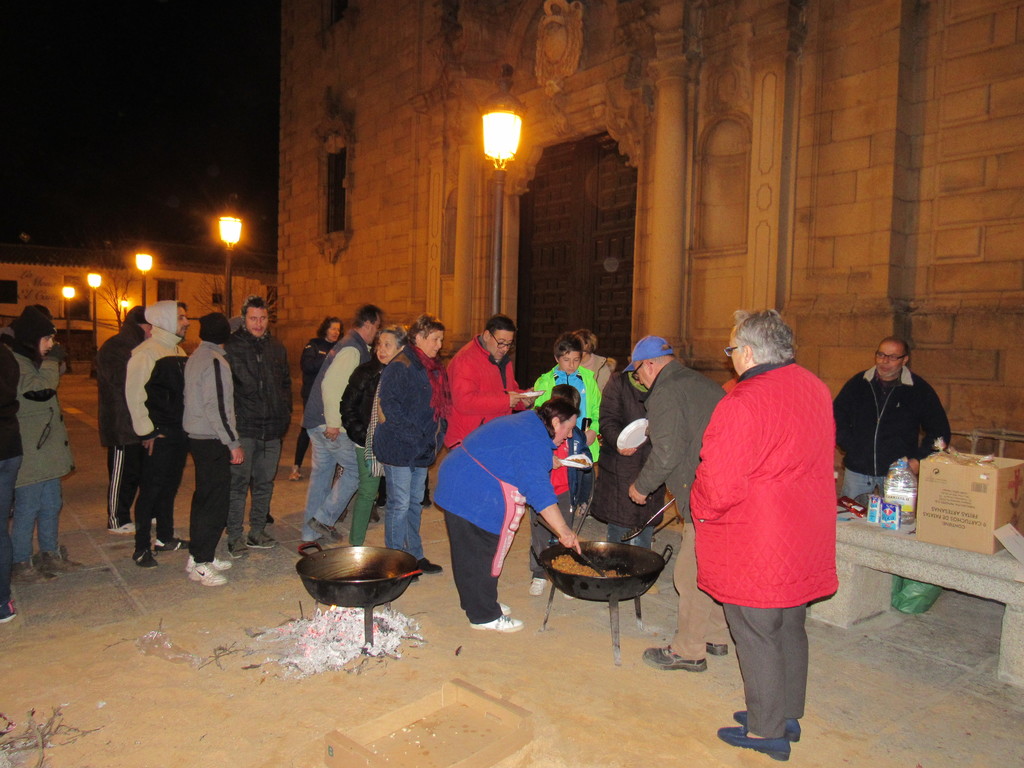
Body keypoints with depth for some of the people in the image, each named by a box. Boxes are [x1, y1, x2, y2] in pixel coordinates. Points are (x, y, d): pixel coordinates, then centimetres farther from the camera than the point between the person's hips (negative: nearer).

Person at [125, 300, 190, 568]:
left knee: (170, 487, 16)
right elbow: (133, 394, -15)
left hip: (179, 433, 8)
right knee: (151, 490, -1)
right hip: (159, 435, -8)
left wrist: (186, 425, 14)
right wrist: (147, 432, -15)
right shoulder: (146, 352, -12)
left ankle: (165, 538, 28)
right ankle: (141, 548, 9)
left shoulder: (179, 352, 13)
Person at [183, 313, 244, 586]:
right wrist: (233, 443, -17)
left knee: (204, 498, 17)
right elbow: (217, 407, -21)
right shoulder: (215, 361, -16)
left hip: (197, 437, 10)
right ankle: (200, 563, 3)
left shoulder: (195, 357, 13)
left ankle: (199, 555, 26)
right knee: (215, 502, -3)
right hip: (212, 441, -10)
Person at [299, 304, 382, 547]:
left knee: (321, 475, 14)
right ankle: (324, 519, 3)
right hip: (330, 425, -10)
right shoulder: (352, 349, -14)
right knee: (355, 469, 0)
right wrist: (333, 423, -24)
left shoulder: (347, 346, 17)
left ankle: (310, 536, 21)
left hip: (319, 423, 10)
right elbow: (331, 384, -24)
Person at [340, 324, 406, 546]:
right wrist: (362, 435, -7)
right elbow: (348, 407, 1)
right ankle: (356, 545, 14)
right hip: (368, 444, -1)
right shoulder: (366, 372, -3)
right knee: (367, 492, 1)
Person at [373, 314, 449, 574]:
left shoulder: (433, 368, 14)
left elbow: (439, 406, 20)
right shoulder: (400, 366, -14)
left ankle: (415, 556, 26)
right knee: (399, 504, 0)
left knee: (415, 503, 16)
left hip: (422, 448, 9)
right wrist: (414, 436, -21)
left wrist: (437, 435, 8)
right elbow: (389, 405, -20)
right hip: (399, 447, -9)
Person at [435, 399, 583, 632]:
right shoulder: (534, 444, -20)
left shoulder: (524, 421, 12)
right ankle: (485, 617, 13)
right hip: (475, 499, -11)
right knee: (483, 557, 1)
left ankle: (475, 603, 35)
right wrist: (563, 531, -26)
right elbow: (540, 492, -27)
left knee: (468, 554, 20)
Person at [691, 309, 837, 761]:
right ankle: (787, 716, 38)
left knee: (756, 637, 8)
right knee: (789, 629, 21)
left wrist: (700, 509, -4)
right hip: (805, 539, 9)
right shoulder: (815, 389, 2)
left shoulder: (742, 405, -25)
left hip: (756, 547, -8)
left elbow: (719, 488, -24)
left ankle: (767, 732, 23)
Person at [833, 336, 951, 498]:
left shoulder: (920, 389, 0)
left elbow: (939, 431, 8)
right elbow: (836, 417, 14)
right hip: (857, 471, 2)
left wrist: (918, 459, -2)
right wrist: (850, 446, 2)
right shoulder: (858, 384, 4)